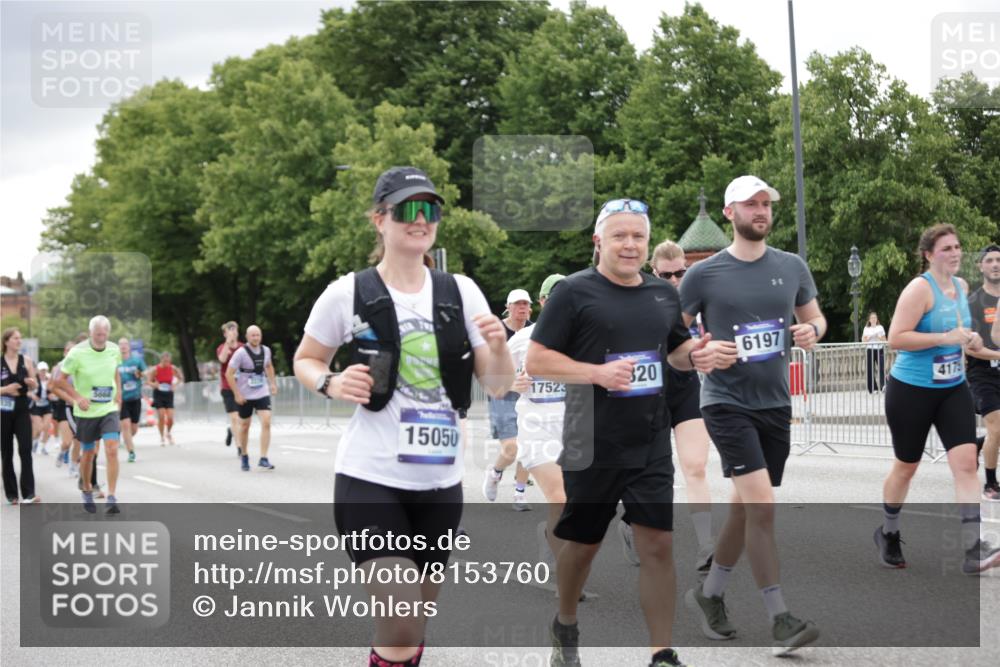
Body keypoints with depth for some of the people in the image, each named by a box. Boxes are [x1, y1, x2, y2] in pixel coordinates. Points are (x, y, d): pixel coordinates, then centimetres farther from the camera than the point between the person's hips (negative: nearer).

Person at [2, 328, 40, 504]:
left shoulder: (27, 361, 3)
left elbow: (35, 386, 11)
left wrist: (31, 382, -11)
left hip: (22, 410, 1)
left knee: (25, 450, -10)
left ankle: (28, 493, -12)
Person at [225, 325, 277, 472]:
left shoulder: (266, 350, 0)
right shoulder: (241, 352, -14)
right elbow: (229, 373, -13)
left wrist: (272, 383, 11)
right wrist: (237, 394, -16)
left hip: (262, 393, 3)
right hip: (245, 396, -3)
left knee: (266, 422, -14)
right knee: (244, 426, 10)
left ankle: (263, 459, -13)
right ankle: (244, 457, 31)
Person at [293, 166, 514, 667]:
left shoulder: (460, 292, 3)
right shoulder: (348, 293, -5)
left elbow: (497, 385, 4)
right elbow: (304, 361, 8)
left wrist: (498, 347, -18)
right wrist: (333, 385, -13)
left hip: (440, 482, 4)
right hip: (370, 480, -4)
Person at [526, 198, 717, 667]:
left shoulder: (663, 293, 10)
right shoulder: (574, 292, -7)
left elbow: (675, 349, 24)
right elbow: (535, 361, -10)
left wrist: (695, 355, 0)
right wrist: (598, 373, -22)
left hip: (652, 447, 3)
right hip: (592, 448, -3)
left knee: (658, 546, -2)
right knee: (582, 544, 12)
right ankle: (565, 627, 37)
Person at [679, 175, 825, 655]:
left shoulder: (792, 267, 6)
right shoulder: (704, 274, -5)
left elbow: (815, 318, 18)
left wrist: (811, 331, -5)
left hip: (775, 403, 5)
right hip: (727, 402, -5)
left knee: (745, 507, 13)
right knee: (761, 504, -17)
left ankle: (709, 595, 31)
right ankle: (780, 620, -12)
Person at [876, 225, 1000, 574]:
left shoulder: (961, 286, 8)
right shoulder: (920, 288, -16)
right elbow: (896, 338, -23)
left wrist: (969, 340, 4)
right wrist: (945, 338, -26)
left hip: (953, 389, 6)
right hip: (911, 391, -6)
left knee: (966, 460, -10)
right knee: (906, 466, 9)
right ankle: (888, 534, 34)